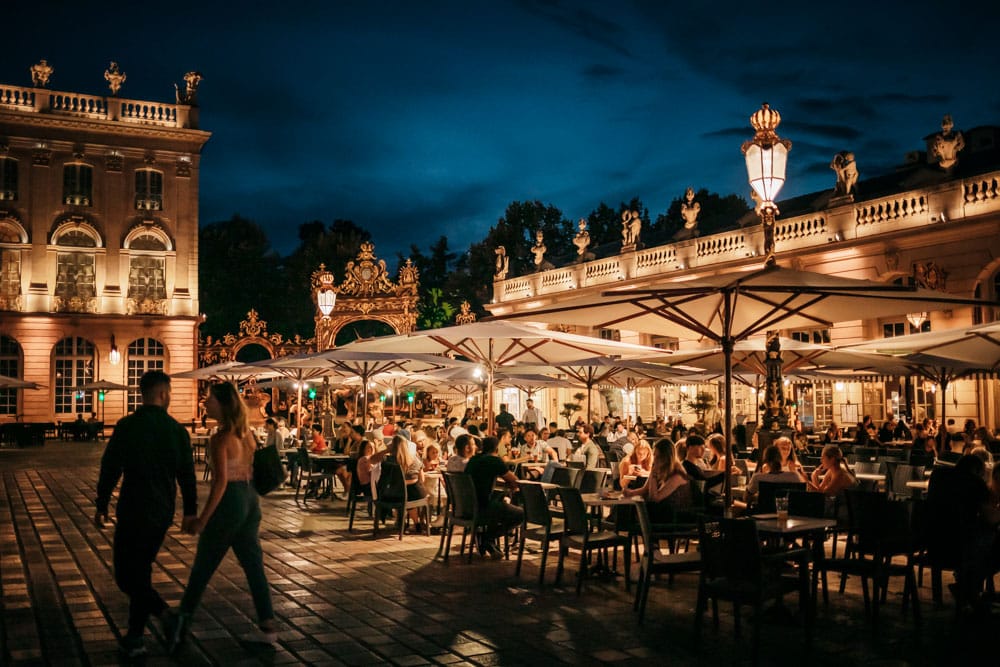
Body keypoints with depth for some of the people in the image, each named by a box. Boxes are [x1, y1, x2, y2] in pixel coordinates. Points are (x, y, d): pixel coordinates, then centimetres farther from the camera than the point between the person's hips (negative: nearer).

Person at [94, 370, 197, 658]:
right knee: (141, 570, 17)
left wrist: (101, 507, 4)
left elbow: (110, 469, -8)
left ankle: (166, 616, -15)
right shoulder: (177, 430, -1)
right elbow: (187, 474, 3)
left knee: (125, 573, 3)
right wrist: (190, 511, 14)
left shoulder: (126, 426, -9)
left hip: (133, 511, -4)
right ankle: (135, 636, 21)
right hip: (162, 513, 4)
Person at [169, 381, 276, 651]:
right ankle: (267, 626, 12)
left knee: (202, 568, 8)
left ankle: (181, 626, 22)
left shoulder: (220, 438, -16)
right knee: (253, 565, 11)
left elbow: (221, 481, -21)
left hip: (229, 501, -7)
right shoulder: (246, 433, 7)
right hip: (251, 499, 7)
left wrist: (203, 519, -19)